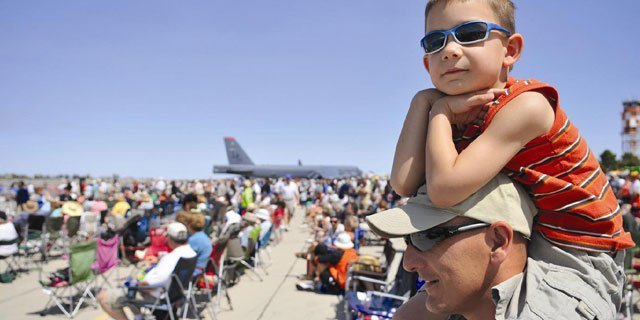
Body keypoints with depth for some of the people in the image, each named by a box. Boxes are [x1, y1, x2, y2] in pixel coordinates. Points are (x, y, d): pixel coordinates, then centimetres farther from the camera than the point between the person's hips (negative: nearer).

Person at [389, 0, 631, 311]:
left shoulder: (526, 105, -25)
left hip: (580, 254, -6)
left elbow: (444, 189, -35)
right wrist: (425, 101, -21)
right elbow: (404, 185, -20)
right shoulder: (457, 116, -5)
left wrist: (438, 111, -22)